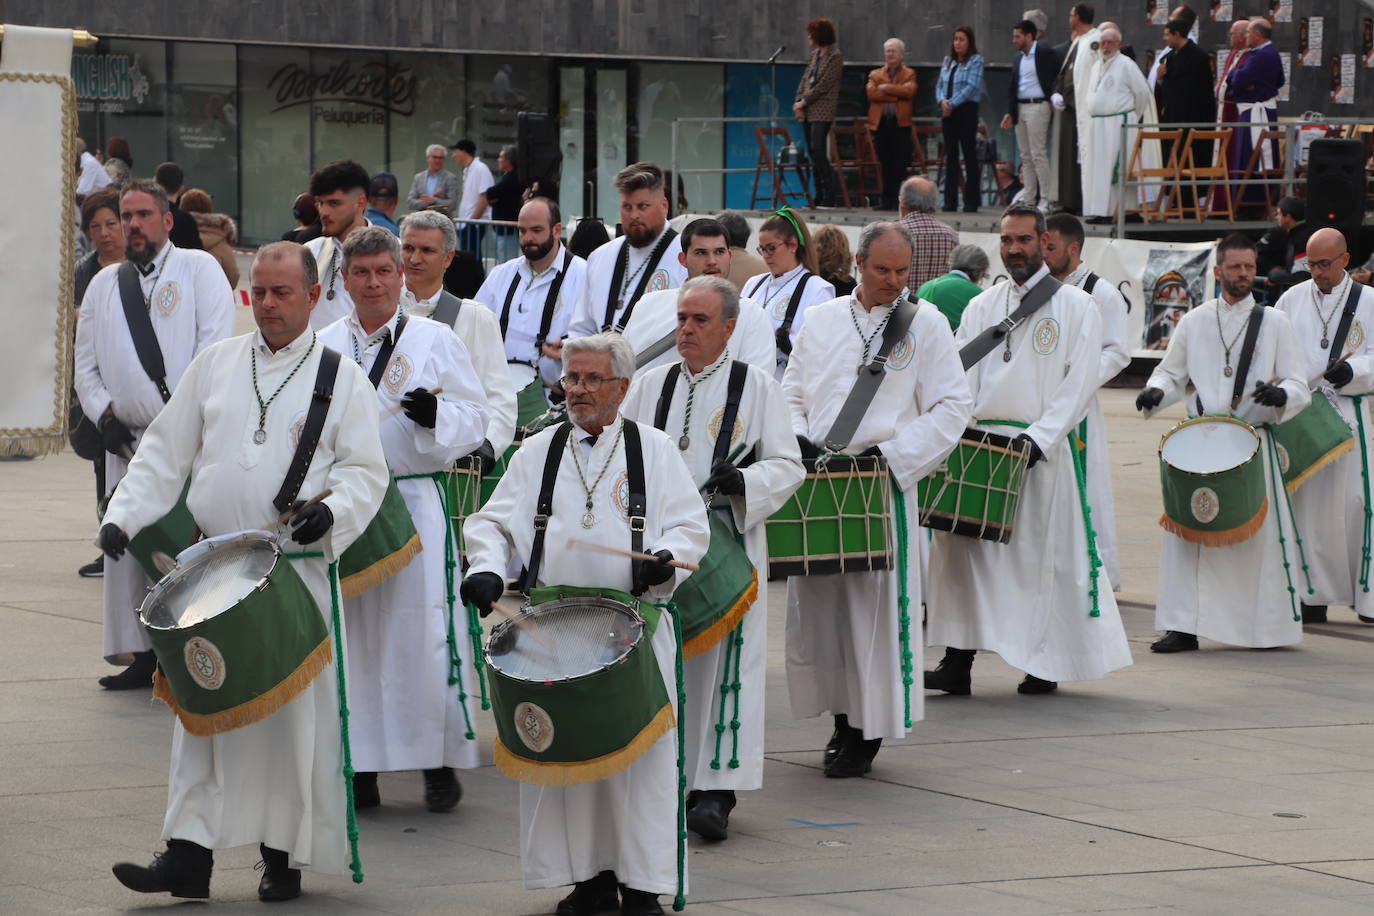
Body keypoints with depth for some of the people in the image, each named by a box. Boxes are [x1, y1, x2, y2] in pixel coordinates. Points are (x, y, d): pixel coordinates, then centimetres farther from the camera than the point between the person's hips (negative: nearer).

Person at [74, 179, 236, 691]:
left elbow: (216, 344, -6)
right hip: (128, 438, 5)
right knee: (127, 546, 5)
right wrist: (103, 414, 1)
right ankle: (142, 654, 12)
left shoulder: (199, 269, 4)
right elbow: (86, 364, 18)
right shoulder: (104, 285, 19)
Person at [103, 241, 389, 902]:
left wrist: (332, 511, -20)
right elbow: (166, 452, 12)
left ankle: (284, 854, 11)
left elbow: (365, 472, 0)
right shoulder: (216, 364, 11)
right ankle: (188, 854, 0)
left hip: (297, 569, -3)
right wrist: (123, 517, 1)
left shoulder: (342, 378, 3)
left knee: (293, 716, 0)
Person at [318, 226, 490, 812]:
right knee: (350, 634, 4)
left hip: (415, 503, -3)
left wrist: (436, 416, -18)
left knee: (423, 632, -6)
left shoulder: (435, 340, 4)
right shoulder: (323, 347, 12)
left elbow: (475, 418, 1)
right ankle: (358, 766, 12)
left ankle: (440, 763, 4)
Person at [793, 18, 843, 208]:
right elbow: (805, 79, 15)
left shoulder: (835, 57, -8)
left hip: (822, 111, -8)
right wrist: (798, 101, 1)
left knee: (818, 151, -15)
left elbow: (824, 85, -14)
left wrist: (804, 101, -13)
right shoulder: (815, 54, 15)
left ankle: (828, 197, -13)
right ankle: (819, 196, 10)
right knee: (813, 153, 7)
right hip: (808, 111, 8)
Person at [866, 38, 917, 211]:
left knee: (900, 163, -6)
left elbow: (910, 91, -11)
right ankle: (887, 200, 7)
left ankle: (898, 200, -2)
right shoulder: (876, 75, 15)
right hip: (880, 123, 2)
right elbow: (871, 93, -4)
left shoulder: (909, 74, 10)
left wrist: (886, 88, -9)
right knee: (886, 163, 3)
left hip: (900, 123, -2)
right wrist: (896, 95, -8)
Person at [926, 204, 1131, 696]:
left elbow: (1079, 383, -6)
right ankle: (957, 663, -1)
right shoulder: (981, 307, 14)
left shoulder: (1075, 306, 2)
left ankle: (1047, 664, 10)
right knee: (961, 546, -3)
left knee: (1043, 552, 0)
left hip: (1043, 451, -4)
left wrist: (1039, 436, -16)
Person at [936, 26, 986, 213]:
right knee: (950, 155, 6)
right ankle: (950, 201, 9)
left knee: (969, 154, -3)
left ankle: (971, 202, -1)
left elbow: (971, 86, -13)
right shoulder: (947, 61, 15)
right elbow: (940, 84, 12)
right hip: (948, 112, 6)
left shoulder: (975, 60, -3)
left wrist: (952, 103, -16)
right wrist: (942, 100, -8)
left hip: (966, 109, -6)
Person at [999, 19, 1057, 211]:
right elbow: (1012, 87, 17)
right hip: (1020, 108, 8)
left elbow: (1058, 75, -7)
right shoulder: (1018, 58, 16)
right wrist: (1009, 112, 10)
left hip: (1037, 107, -8)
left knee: (1038, 153, -9)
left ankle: (1046, 197, -6)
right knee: (1026, 155, 9)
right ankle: (1029, 196, 14)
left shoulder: (1045, 53, -7)